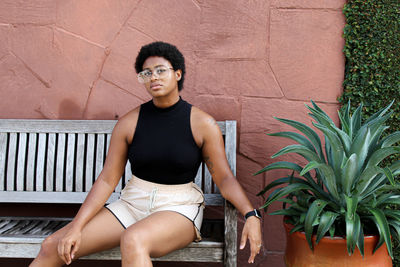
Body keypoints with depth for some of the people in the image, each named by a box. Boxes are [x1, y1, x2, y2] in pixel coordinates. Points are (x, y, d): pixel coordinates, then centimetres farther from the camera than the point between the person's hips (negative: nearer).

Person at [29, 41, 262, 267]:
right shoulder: (129, 123, -1)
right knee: (52, 248, -8)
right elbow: (107, 180, 0)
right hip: (133, 205, 4)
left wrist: (251, 215, -22)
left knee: (133, 241, -39)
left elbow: (225, 178, -6)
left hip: (179, 209, -3)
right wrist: (76, 227, -7)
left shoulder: (203, 124, -7)